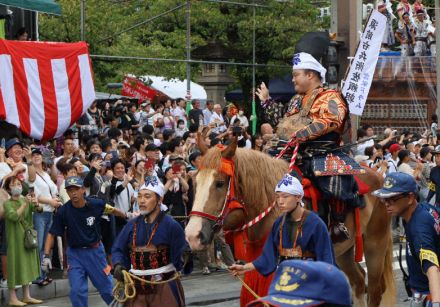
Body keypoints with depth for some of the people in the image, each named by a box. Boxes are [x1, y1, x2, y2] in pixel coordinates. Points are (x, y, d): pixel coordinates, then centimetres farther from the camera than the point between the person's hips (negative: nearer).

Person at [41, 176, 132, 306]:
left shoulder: (96, 204, -13)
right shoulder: (63, 211, -14)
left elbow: (112, 210, 8)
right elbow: (52, 234, -8)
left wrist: (127, 216, 20)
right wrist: (46, 256, -15)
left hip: (95, 251, 0)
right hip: (74, 253, 0)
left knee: (107, 286, 8)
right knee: (77, 291, -5)